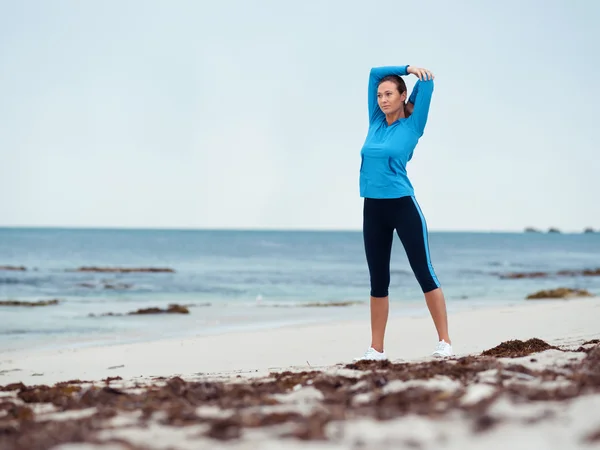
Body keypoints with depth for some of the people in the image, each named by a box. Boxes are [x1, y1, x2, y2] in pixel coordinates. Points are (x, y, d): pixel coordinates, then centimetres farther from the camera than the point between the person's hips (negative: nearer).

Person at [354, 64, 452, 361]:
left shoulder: (412, 125, -1)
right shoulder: (376, 123, 11)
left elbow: (427, 83, -6)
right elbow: (375, 73, 14)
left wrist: (418, 74, 13)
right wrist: (405, 68, 14)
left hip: (403, 206, -5)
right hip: (372, 208, 5)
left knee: (424, 273, -3)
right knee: (378, 280, 8)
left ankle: (444, 342, 0)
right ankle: (376, 349, 12)